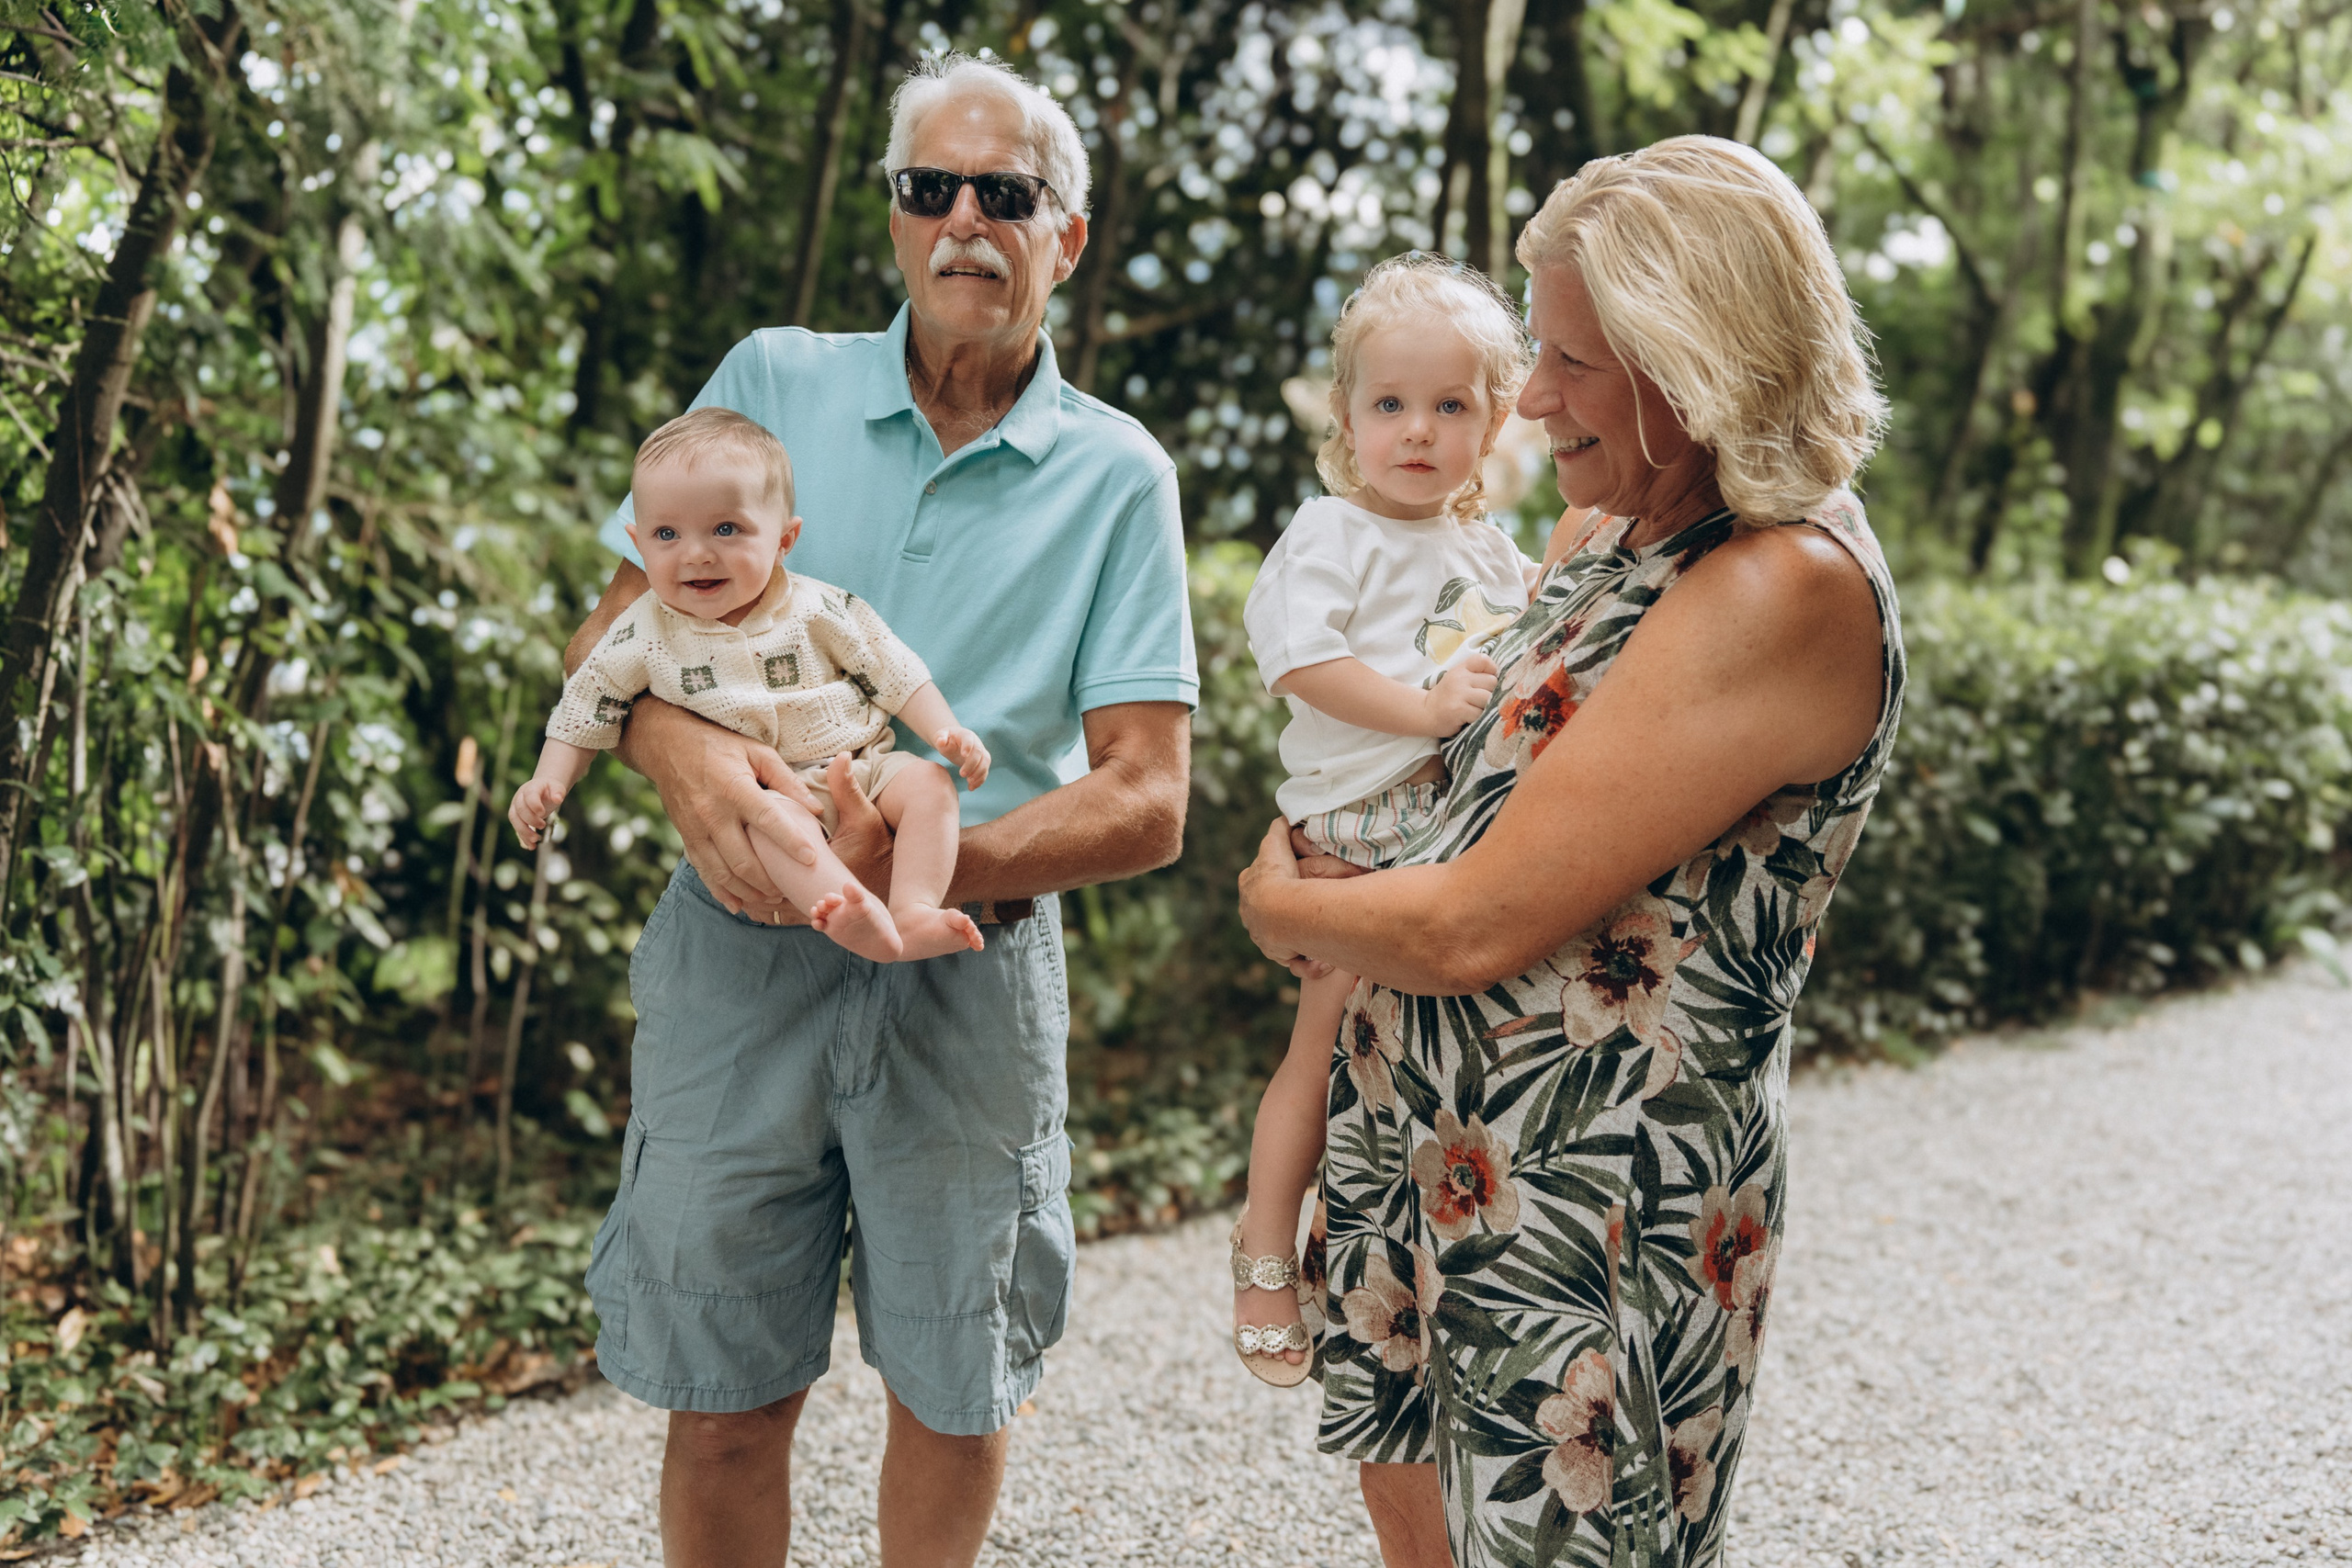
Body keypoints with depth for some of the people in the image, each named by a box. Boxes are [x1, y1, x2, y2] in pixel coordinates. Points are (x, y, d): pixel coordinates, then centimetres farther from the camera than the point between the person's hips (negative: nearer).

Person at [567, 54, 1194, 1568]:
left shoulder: (1117, 475, -1)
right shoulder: (772, 383, 4)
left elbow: (1146, 802, -7)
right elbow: (611, 637, 5)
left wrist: (921, 863, -24)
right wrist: (682, 747, -18)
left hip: (972, 968, 0)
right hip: (736, 944, 1)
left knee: (955, 1392, 13)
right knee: (724, 1401, 8)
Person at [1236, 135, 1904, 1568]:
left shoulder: (1788, 590, -24)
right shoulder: (1613, 527, 6)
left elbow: (1474, 929, -24)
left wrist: (1287, 909, -5)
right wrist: (1325, 874, 8)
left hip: (1591, 1202, -9)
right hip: (1442, 1149, 9)